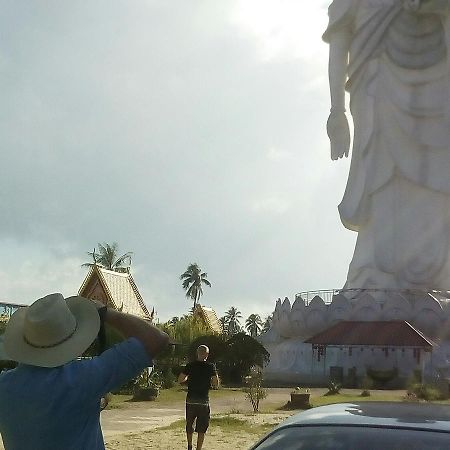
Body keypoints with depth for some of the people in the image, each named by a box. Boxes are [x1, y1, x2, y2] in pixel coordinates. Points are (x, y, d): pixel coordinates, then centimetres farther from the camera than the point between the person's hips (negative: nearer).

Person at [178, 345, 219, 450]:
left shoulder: (190, 365, -1)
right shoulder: (210, 367, -4)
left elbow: (180, 380, 0)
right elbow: (216, 384, -9)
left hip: (190, 400, 2)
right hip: (204, 400, -2)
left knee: (189, 424, 20)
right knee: (201, 427, 6)